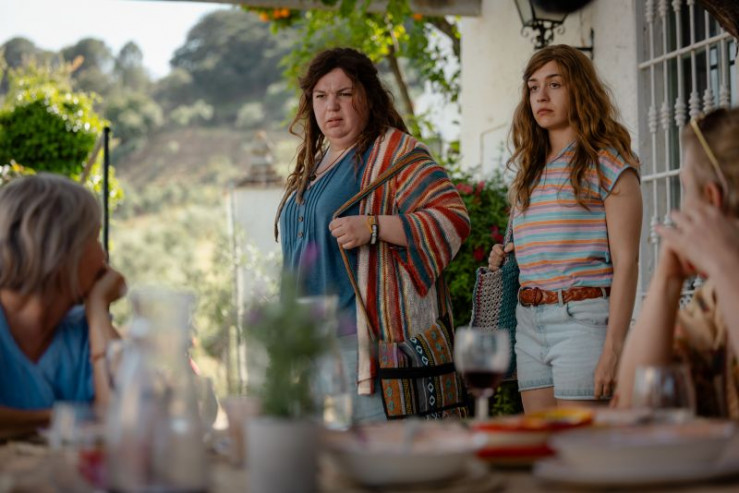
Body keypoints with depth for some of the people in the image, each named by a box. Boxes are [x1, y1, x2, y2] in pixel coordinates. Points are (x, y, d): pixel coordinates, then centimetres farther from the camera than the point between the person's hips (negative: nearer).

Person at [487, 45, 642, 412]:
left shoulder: (608, 162, -3)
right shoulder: (529, 168, 18)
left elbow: (625, 262, -9)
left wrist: (613, 348, -16)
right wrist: (505, 258, 5)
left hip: (582, 316, -7)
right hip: (529, 320, 7)